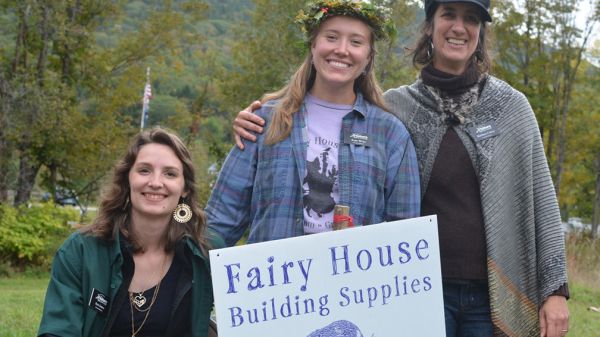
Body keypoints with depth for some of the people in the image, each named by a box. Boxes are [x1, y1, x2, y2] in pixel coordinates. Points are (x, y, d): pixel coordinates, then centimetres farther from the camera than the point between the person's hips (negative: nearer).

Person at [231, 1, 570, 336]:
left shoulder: (511, 104, 3)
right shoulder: (396, 106, 3)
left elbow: (542, 199, 4)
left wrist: (555, 289, -1)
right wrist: (264, 126, -7)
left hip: (497, 295, 0)